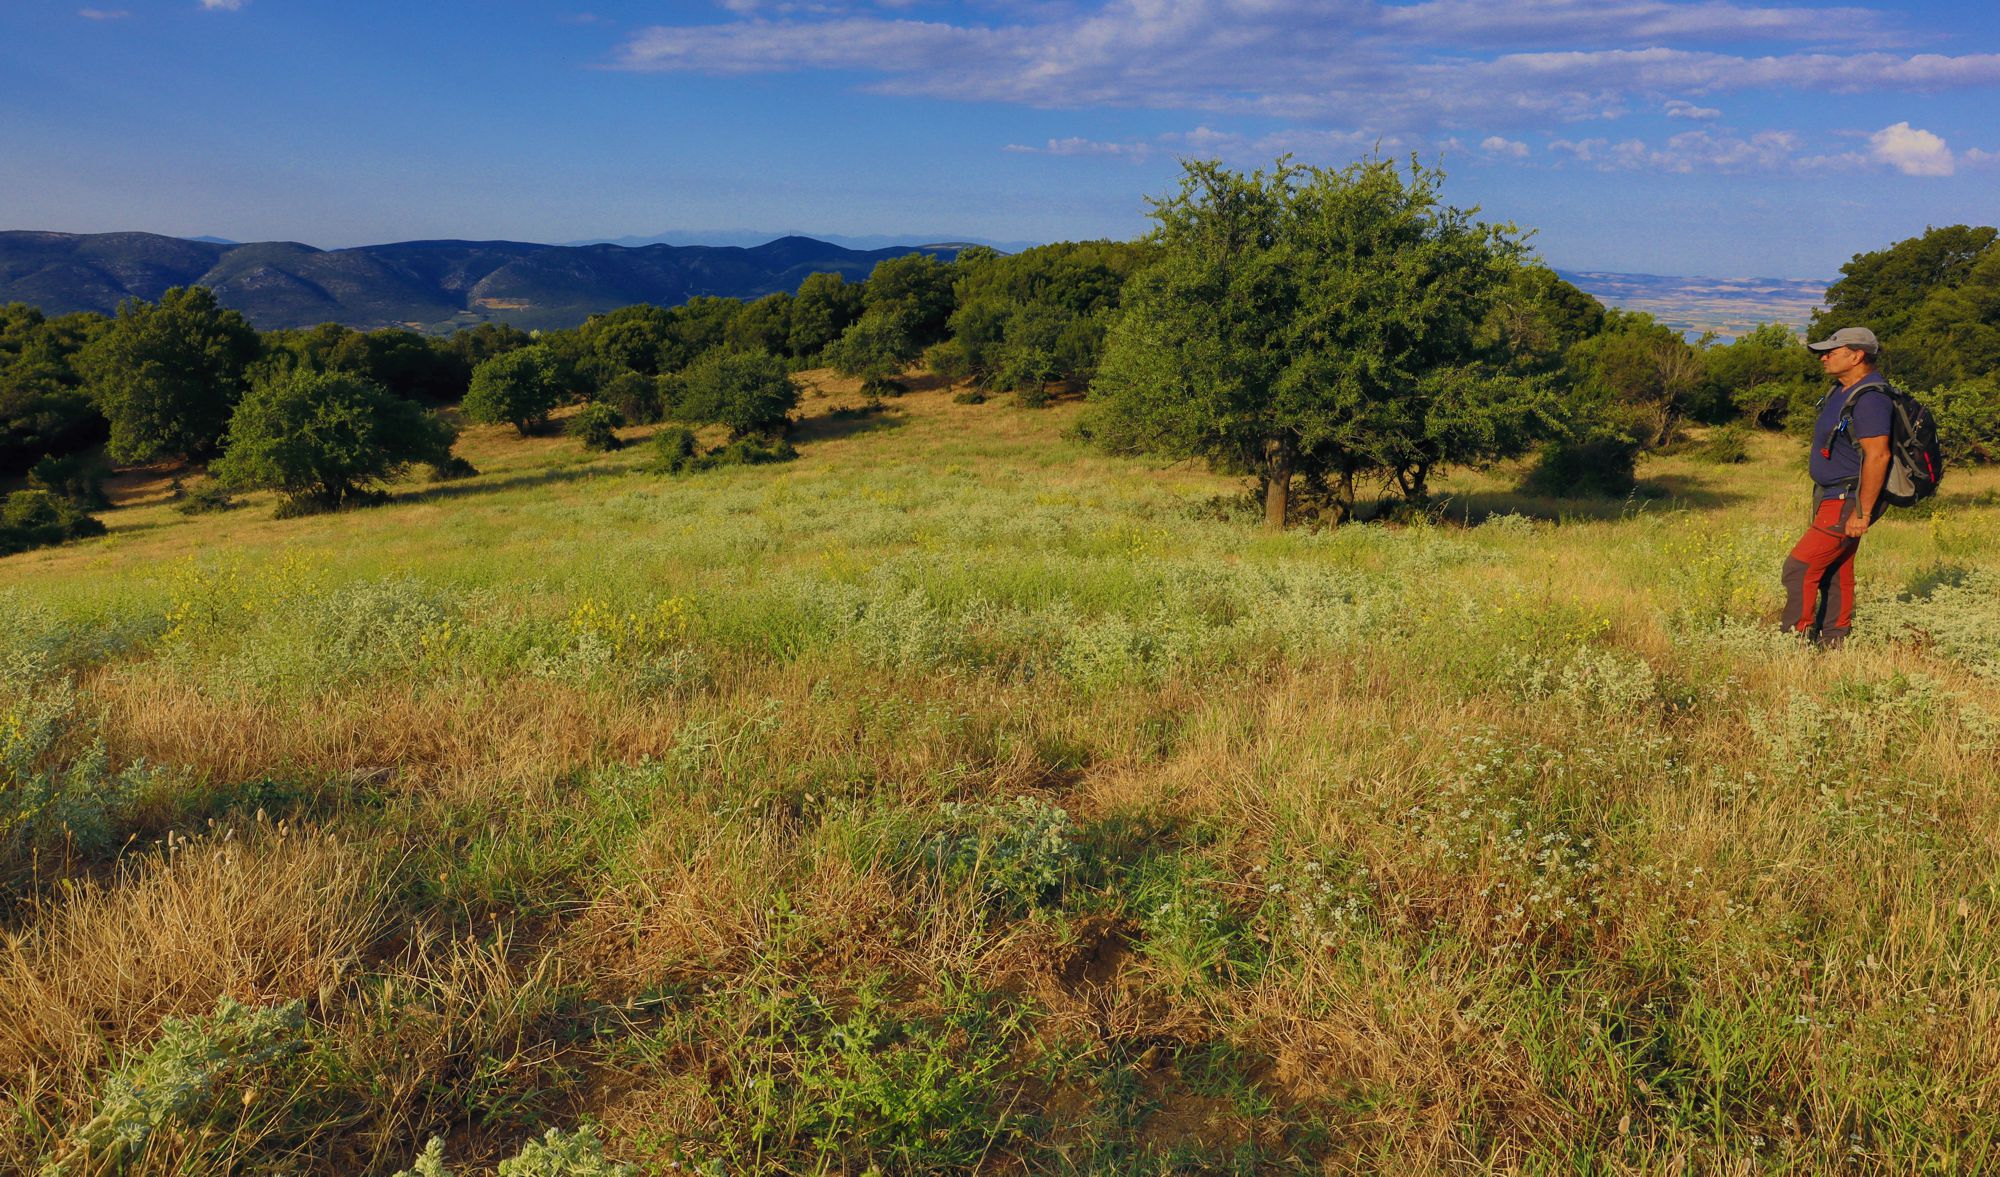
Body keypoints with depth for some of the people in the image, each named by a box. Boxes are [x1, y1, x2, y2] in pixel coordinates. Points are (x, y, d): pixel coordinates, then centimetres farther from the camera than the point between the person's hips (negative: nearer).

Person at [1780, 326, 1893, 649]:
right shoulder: (1843, 390, 13)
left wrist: (1862, 513, -26)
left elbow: (1878, 455, -25)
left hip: (1848, 503, -11)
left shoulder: (1869, 398, -20)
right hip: (1833, 499, 11)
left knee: (1799, 567, -11)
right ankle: (1833, 644, 21)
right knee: (1834, 575, 14)